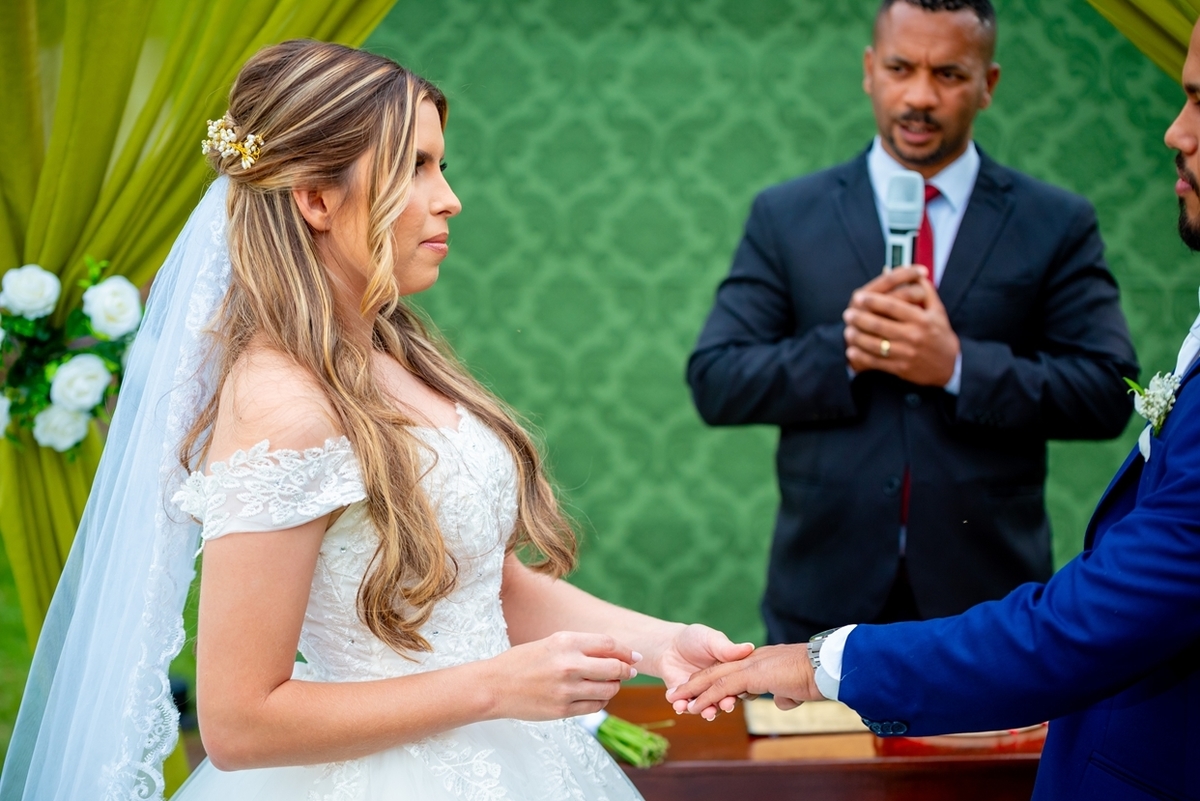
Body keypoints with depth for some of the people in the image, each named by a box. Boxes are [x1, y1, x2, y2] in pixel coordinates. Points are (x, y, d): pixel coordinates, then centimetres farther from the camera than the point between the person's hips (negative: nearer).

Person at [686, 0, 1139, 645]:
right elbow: (714, 382, -1)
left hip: (986, 592, 0)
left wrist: (959, 365, -18)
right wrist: (839, 351, -17)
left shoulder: (1056, 225, 3)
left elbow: (1108, 394, -5)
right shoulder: (786, 216, 5)